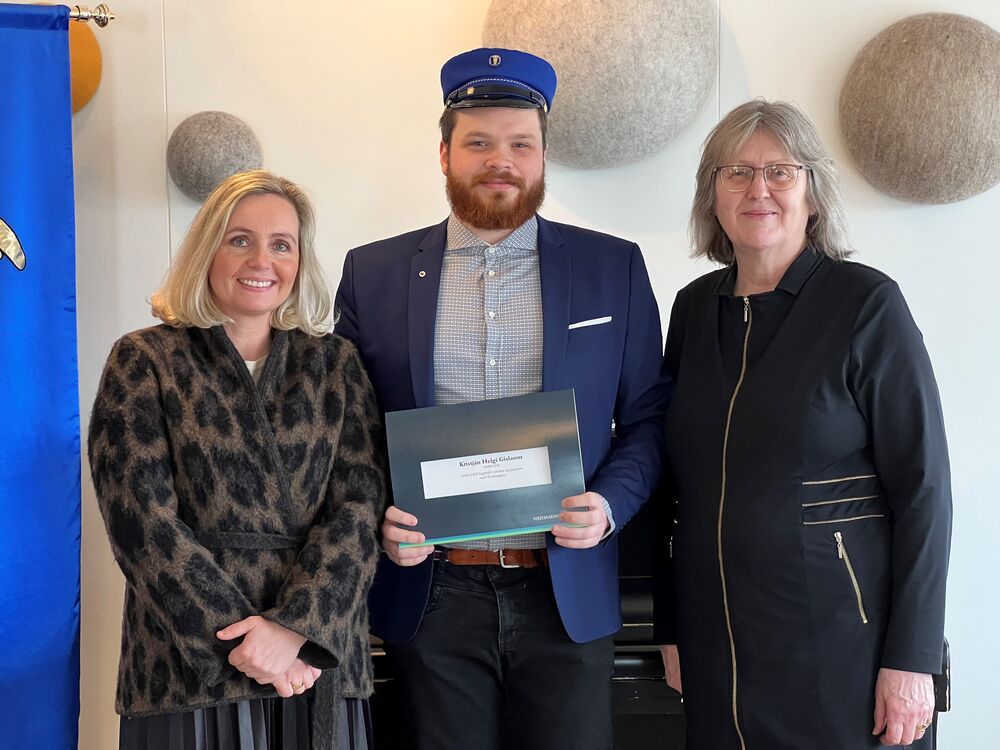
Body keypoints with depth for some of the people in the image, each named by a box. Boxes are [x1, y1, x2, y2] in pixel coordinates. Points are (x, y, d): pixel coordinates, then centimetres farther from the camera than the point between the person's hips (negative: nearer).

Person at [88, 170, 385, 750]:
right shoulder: (145, 361, 2)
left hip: (320, 664, 2)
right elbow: (142, 518, -7)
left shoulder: (335, 362, 8)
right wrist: (240, 637, -14)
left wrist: (295, 626, -14)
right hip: (191, 668, -2)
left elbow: (359, 504, -1)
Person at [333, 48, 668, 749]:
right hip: (432, 595, 0)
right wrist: (375, 517, -8)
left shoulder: (614, 267, 3)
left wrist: (610, 504, -10)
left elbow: (647, 415, 6)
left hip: (570, 594, 0)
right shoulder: (373, 272, 4)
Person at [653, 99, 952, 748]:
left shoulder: (867, 303, -8)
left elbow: (922, 487, -10)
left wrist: (911, 659, -12)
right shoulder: (695, 307, 5)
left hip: (841, 642, -4)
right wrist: (672, 628, 10)